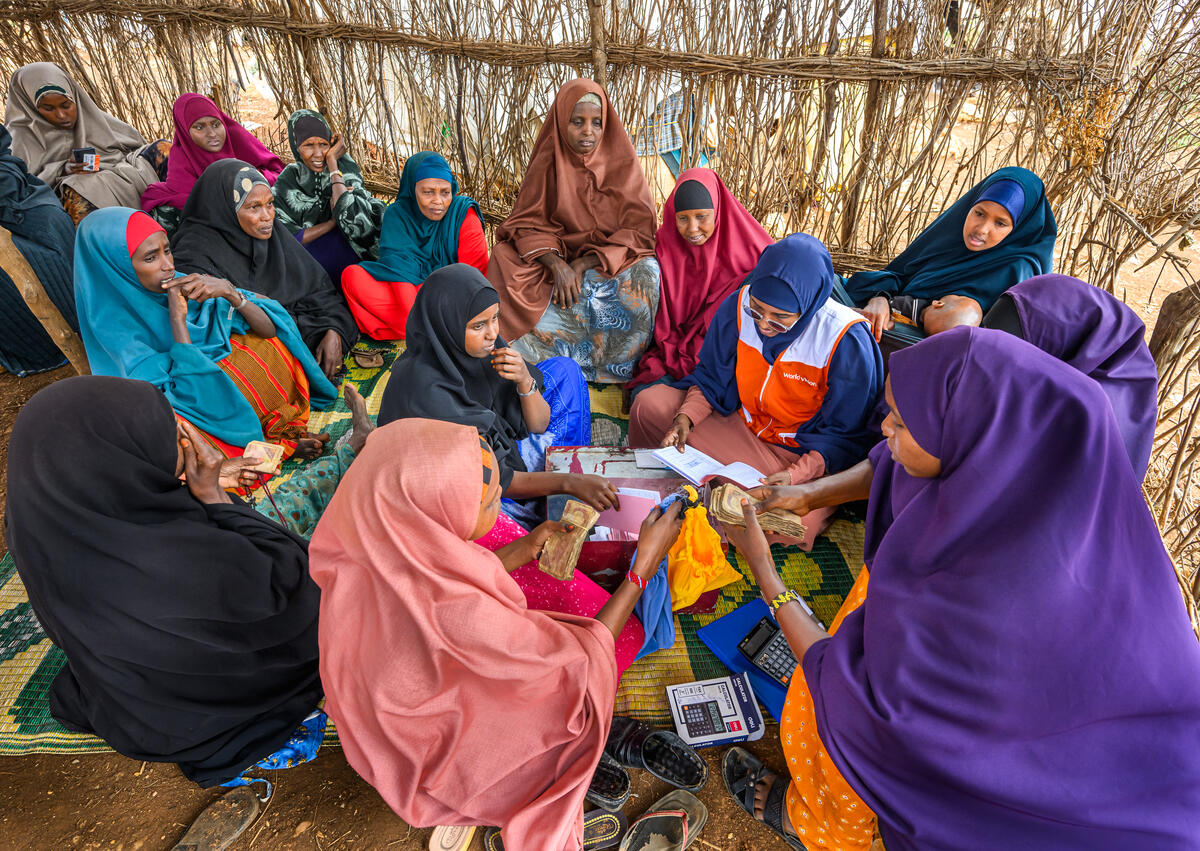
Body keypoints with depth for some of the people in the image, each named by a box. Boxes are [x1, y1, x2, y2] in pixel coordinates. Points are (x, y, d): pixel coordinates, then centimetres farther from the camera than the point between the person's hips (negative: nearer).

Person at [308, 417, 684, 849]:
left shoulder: (374, 544, -23)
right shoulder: (456, 617, -43)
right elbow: (583, 658, -27)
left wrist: (529, 547, -4)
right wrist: (644, 565, -21)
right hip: (443, 768, -6)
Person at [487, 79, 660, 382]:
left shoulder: (622, 160, -2)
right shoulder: (547, 161, 1)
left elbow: (638, 229, -9)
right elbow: (529, 223, -5)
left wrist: (585, 264, -21)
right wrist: (557, 265, -26)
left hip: (617, 259, -1)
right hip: (559, 254, 2)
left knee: (646, 274, -32)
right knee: (504, 259, -24)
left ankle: (613, 371, -15)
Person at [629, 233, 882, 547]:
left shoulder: (847, 341, -24)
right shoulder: (739, 306, -13)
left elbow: (843, 435, -15)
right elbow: (710, 378, 2)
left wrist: (796, 475, -31)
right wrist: (685, 417, -18)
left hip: (802, 452, -4)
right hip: (739, 420, 4)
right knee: (650, 404, -10)